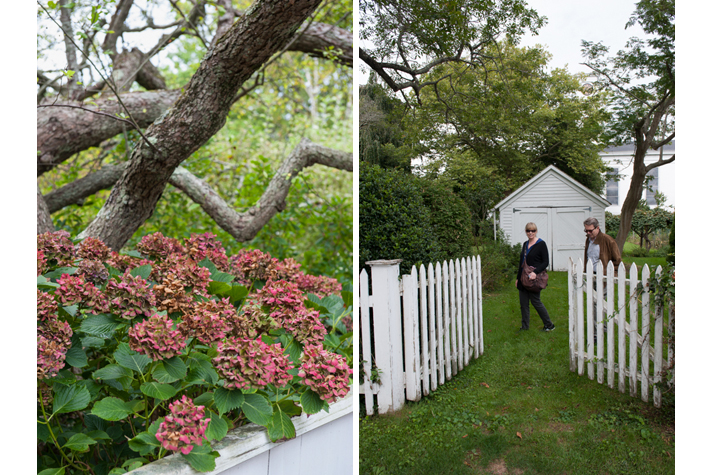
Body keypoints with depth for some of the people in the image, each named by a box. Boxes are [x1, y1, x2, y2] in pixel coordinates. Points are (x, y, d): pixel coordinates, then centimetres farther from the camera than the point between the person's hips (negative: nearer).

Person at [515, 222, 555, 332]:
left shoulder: (541, 244, -9)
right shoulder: (525, 244, 12)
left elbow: (546, 262, -12)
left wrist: (535, 272, -26)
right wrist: (517, 278, 17)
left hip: (534, 278, -7)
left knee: (536, 301, 0)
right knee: (523, 303, 8)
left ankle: (549, 325, 16)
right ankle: (525, 326, 19)